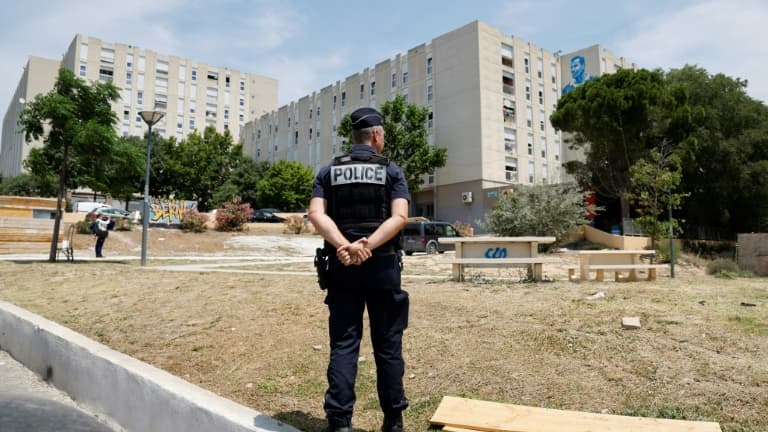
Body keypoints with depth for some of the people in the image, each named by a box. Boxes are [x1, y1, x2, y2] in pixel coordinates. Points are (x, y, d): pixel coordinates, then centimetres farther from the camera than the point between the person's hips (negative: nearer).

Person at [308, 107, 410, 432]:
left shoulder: (329, 171, 8)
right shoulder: (391, 171, 2)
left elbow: (316, 215, -7)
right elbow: (399, 217, -13)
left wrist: (344, 246, -17)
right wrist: (368, 245, -19)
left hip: (341, 267, 2)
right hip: (382, 265, -1)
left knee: (343, 344, 7)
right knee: (388, 344, 9)